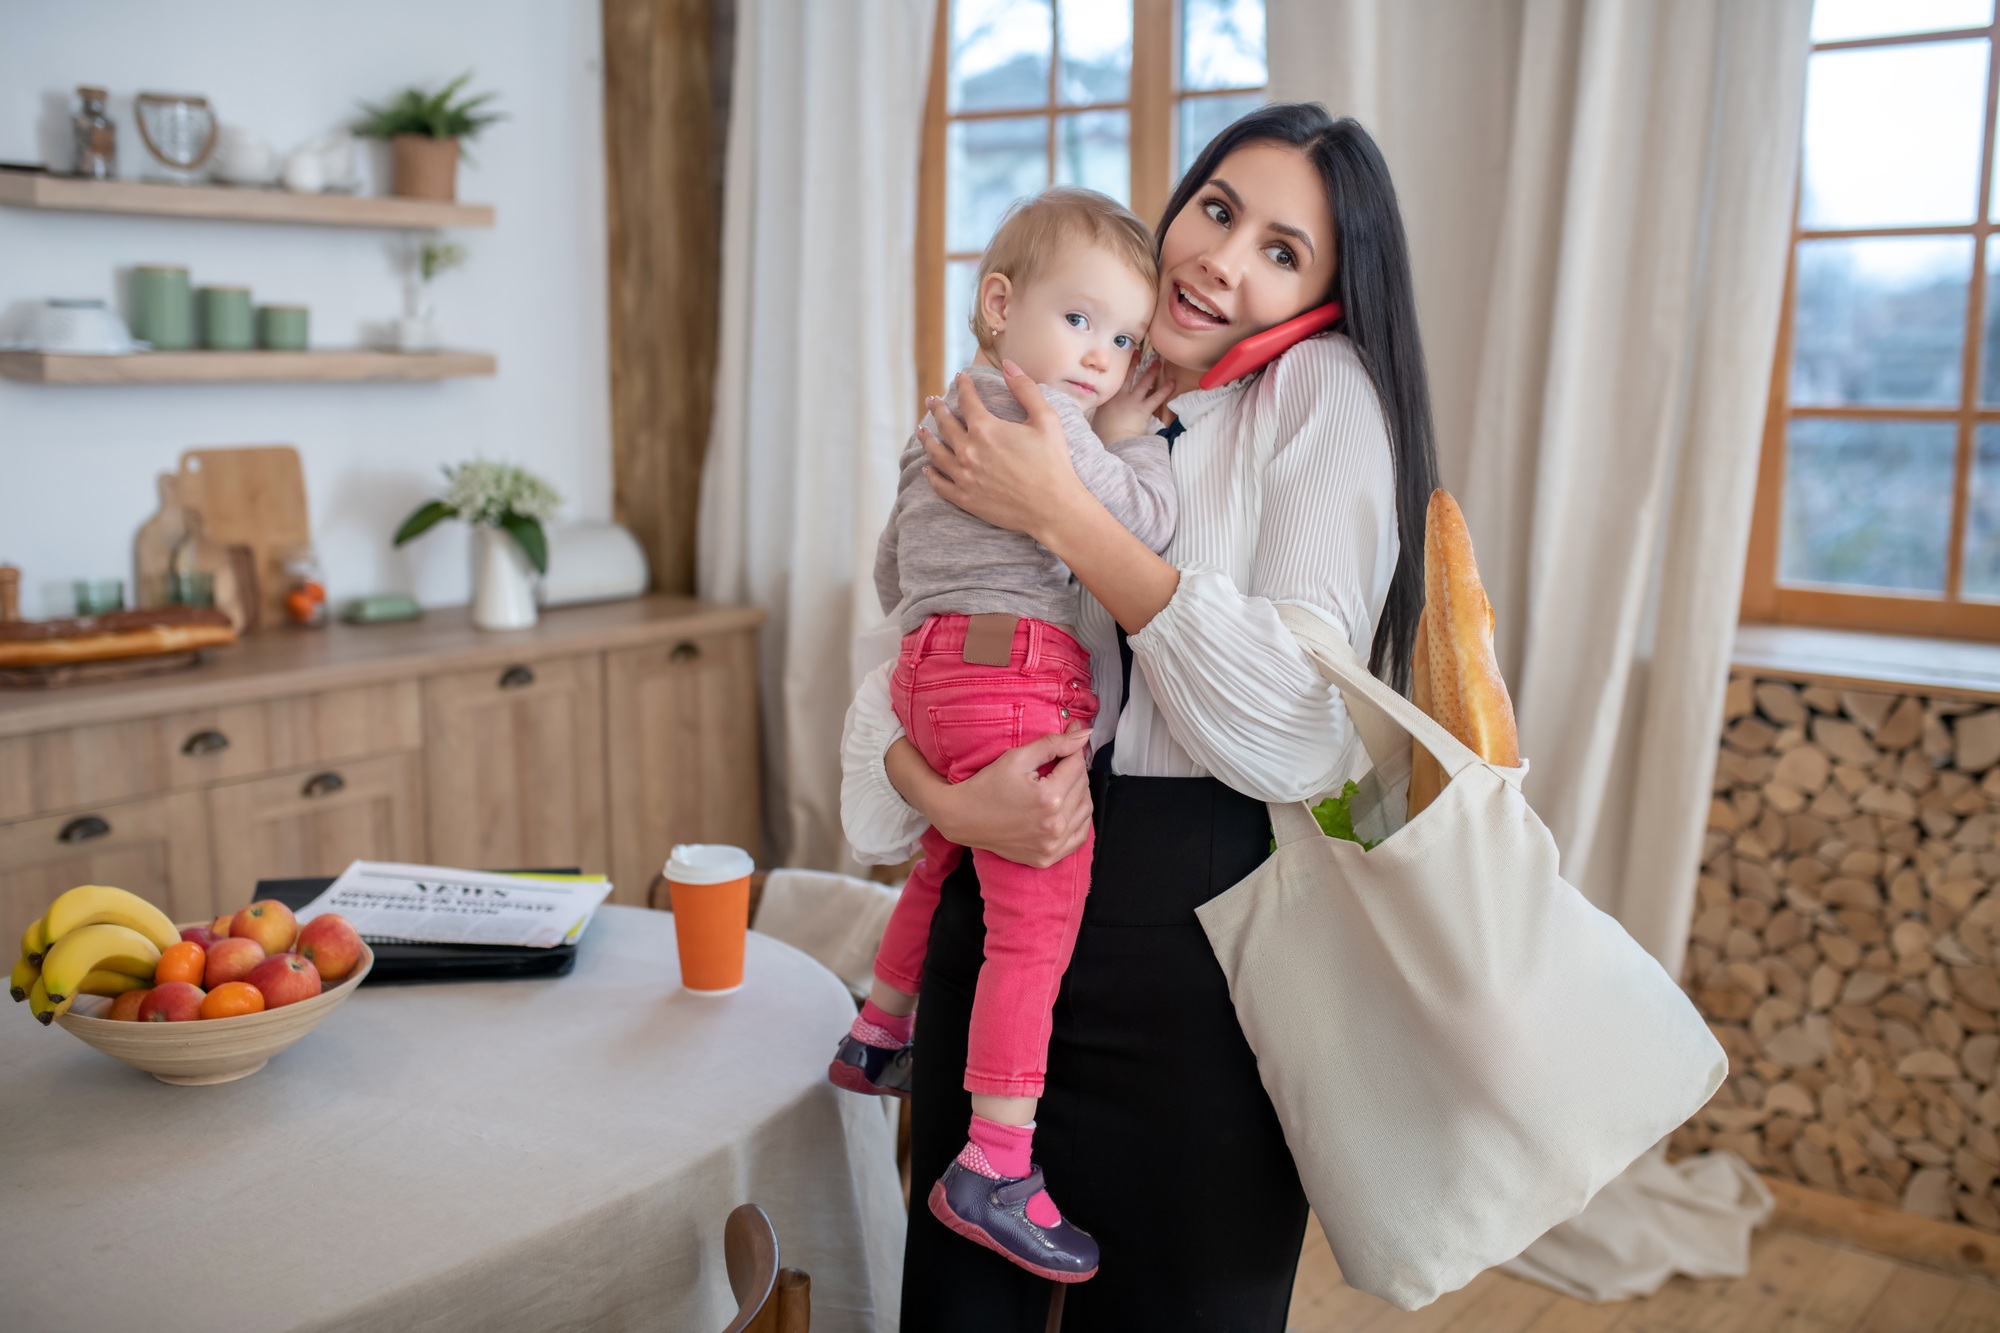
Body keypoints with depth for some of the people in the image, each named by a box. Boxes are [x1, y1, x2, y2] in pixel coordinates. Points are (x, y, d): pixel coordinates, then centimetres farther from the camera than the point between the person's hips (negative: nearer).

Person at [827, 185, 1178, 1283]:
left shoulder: (946, 418, 23)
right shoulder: (1037, 411, -8)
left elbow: (891, 566, 30)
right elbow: (1142, 523, -11)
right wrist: (1130, 439, 5)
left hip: (933, 670, 10)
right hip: (1017, 678, -10)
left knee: (946, 861, 30)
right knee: (1038, 915, -10)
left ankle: (879, 1037, 48)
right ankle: (995, 1168, -11)